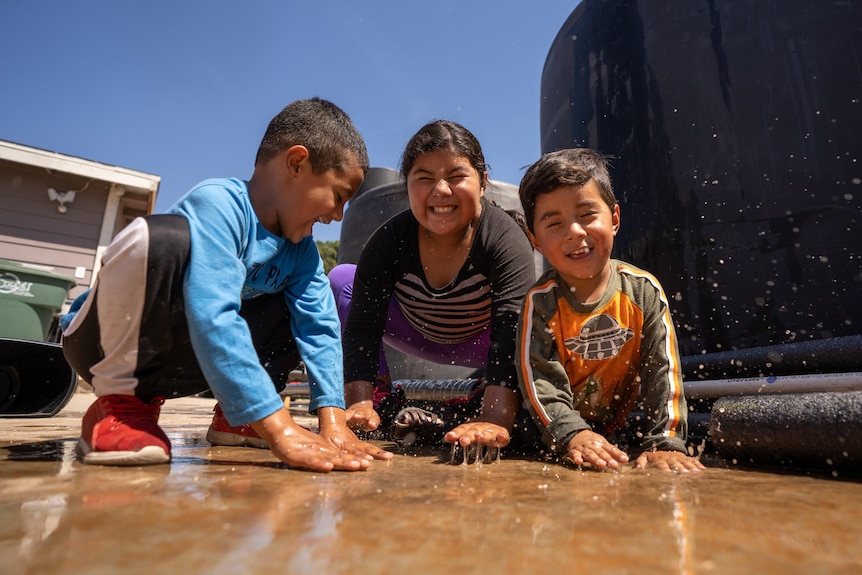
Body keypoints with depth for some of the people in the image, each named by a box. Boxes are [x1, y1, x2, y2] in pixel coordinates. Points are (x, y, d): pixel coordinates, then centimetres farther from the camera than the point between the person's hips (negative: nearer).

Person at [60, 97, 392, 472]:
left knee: (297, 310, -3)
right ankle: (118, 402, -15)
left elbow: (319, 326, -12)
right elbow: (213, 321, -39)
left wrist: (333, 423, -22)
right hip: (110, 345, -6)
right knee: (160, 237, -32)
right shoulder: (218, 205, -27)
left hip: (182, 360, 7)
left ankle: (233, 417, 5)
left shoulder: (300, 246, -5)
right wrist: (280, 430, -43)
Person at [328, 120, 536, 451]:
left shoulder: (506, 240, -30)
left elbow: (510, 339, -40)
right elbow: (363, 326, -26)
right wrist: (359, 404, -37)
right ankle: (384, 406, -13)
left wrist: (495, 422, -52)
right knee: (341, 279, -13)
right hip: (420, 334, 3)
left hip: (481, 341, -2)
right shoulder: (389, 241, -23)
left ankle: (461, 420, -17)